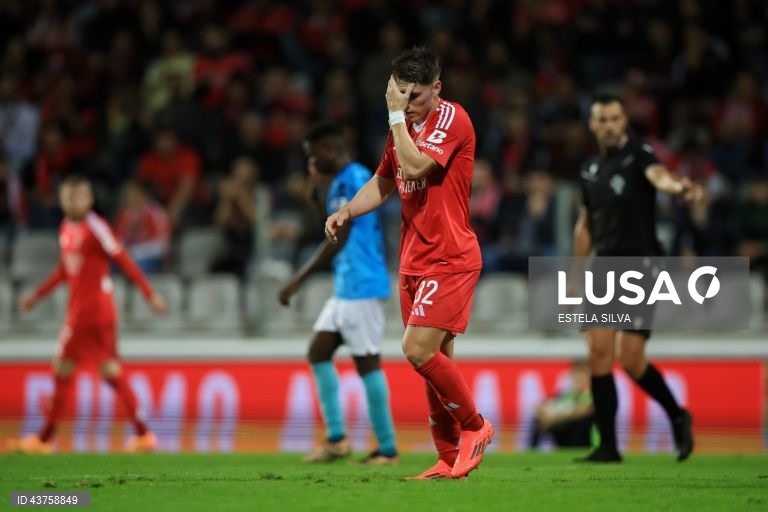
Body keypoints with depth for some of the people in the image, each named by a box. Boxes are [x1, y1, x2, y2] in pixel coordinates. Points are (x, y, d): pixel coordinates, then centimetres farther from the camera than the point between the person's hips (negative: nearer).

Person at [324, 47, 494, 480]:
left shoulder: (452, 119, -12)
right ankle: (451, 458, 13)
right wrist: (346, 212, 7)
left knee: (419, 351, -17)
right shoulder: (405, 126, 13)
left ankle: (475, 426, 0)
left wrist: (396, 114, -17)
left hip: (450, 260, -8)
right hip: (414, 261, 8)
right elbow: (383, 182, 24)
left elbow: (415, 167, -25)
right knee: (436, 361, 8)